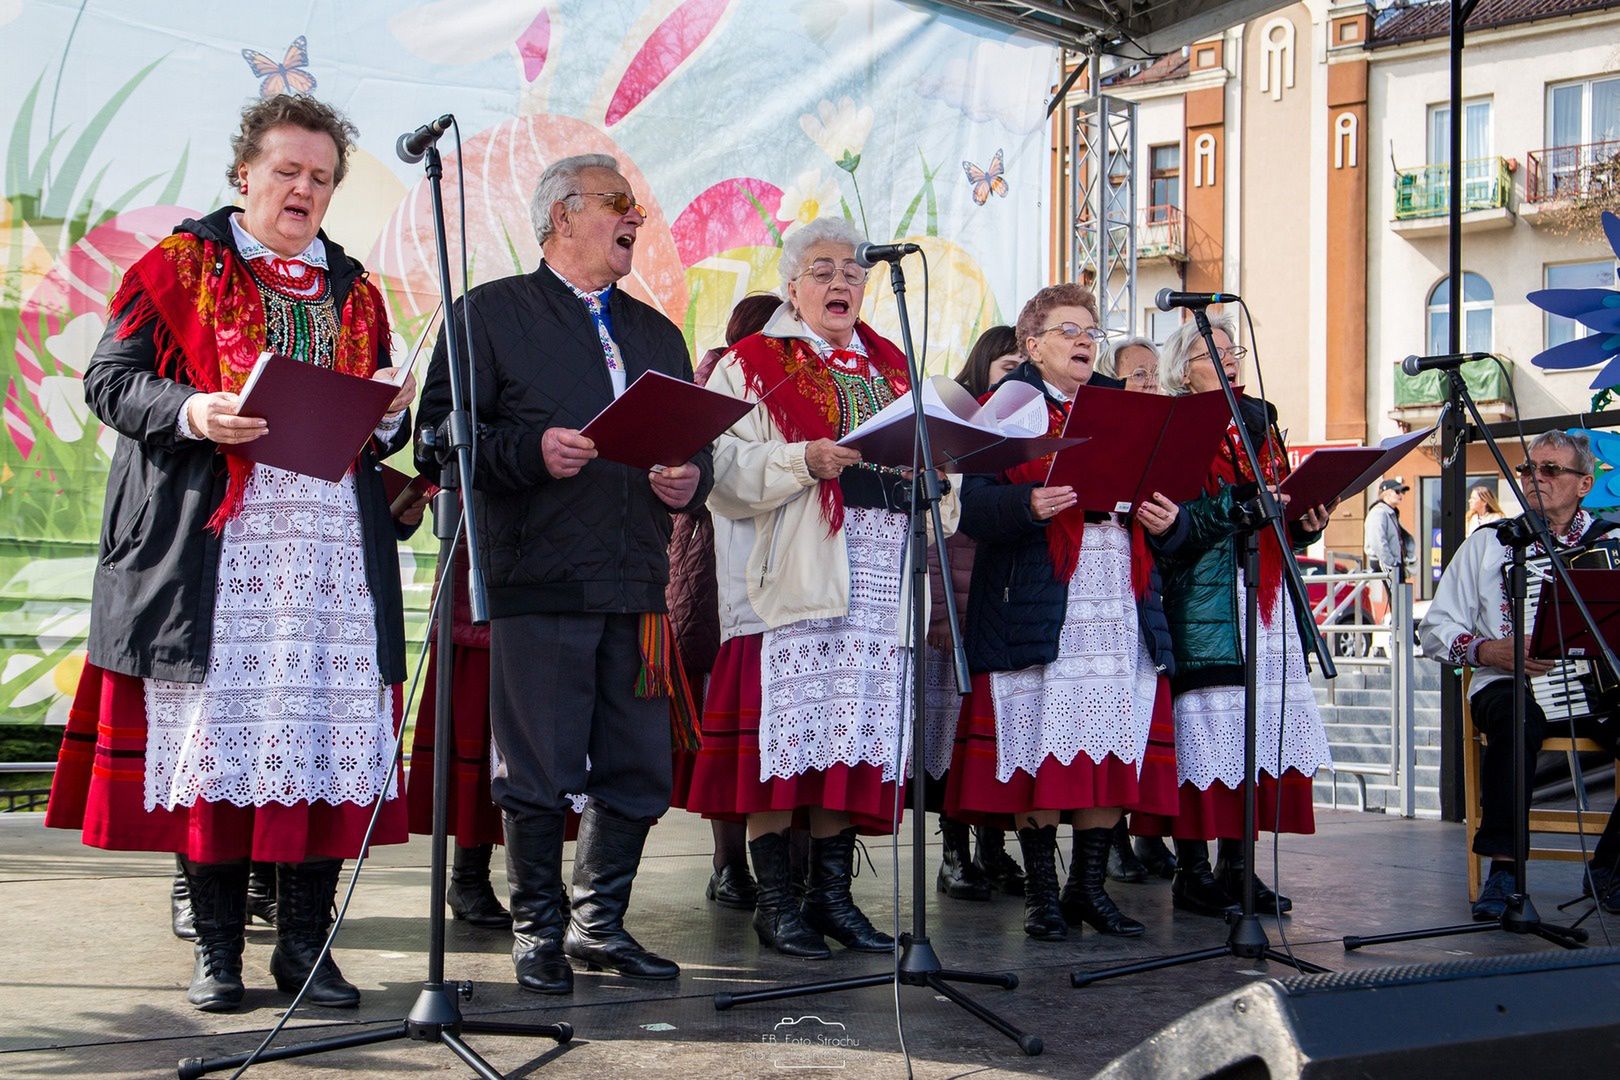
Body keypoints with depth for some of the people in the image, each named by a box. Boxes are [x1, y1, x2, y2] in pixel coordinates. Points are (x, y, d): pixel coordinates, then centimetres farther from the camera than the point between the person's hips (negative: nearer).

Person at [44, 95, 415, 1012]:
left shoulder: (355, 293, 21)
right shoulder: (178, 267, 10)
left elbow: (386, 427, 23)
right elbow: (110, 380, 2)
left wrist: (391, 412, -1)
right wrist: (192, 412, -16)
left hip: (333, 547, 3)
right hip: (212, 544, -3)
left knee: (328, 735, -2)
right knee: (214, 732, -3)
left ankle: (306, 944, 7)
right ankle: (217, 949, 8)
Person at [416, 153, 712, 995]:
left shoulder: (657, 333, 23)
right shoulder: (490, 312, 4)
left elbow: (695, 440, 24)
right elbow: (440, 434, -4)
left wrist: (689, 479, 2)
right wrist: (531, 450, -18)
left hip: (638, 587, 6)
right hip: (538, 583, -5)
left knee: (638, 771, 8)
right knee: (539, 775, -1)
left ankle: (600, 921, 24)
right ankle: (538, 932, 15)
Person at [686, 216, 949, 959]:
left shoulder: (889, 367, 21)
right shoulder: (752, 367, 5)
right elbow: (726, 470, -7)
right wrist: (804, 461, -20)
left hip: (880, 577, 5)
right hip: (792, 573, -5)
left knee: (856, 737, 5)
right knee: (785, 732, -8)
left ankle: (832, 892, 13)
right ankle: (775, 900, 1)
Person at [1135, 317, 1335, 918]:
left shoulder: (1259, 423, 19)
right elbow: (1175, 527, -14)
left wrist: (1306, 523, 0)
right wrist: (1243, 507, -21)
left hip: (1267, 599, 7)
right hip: (1203, 602, -7)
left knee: (1261, 728, 4)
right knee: (1205, 729, -7)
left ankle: (1236, 866, 12)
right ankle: (1193, 873, 0)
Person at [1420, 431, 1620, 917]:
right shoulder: (1487, 544, 13)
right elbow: (1435, 631, 10)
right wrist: (1488, 650, -8)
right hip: (1512, 685, -1)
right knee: (1516, 715, -37)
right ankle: (1503, 868, -28)